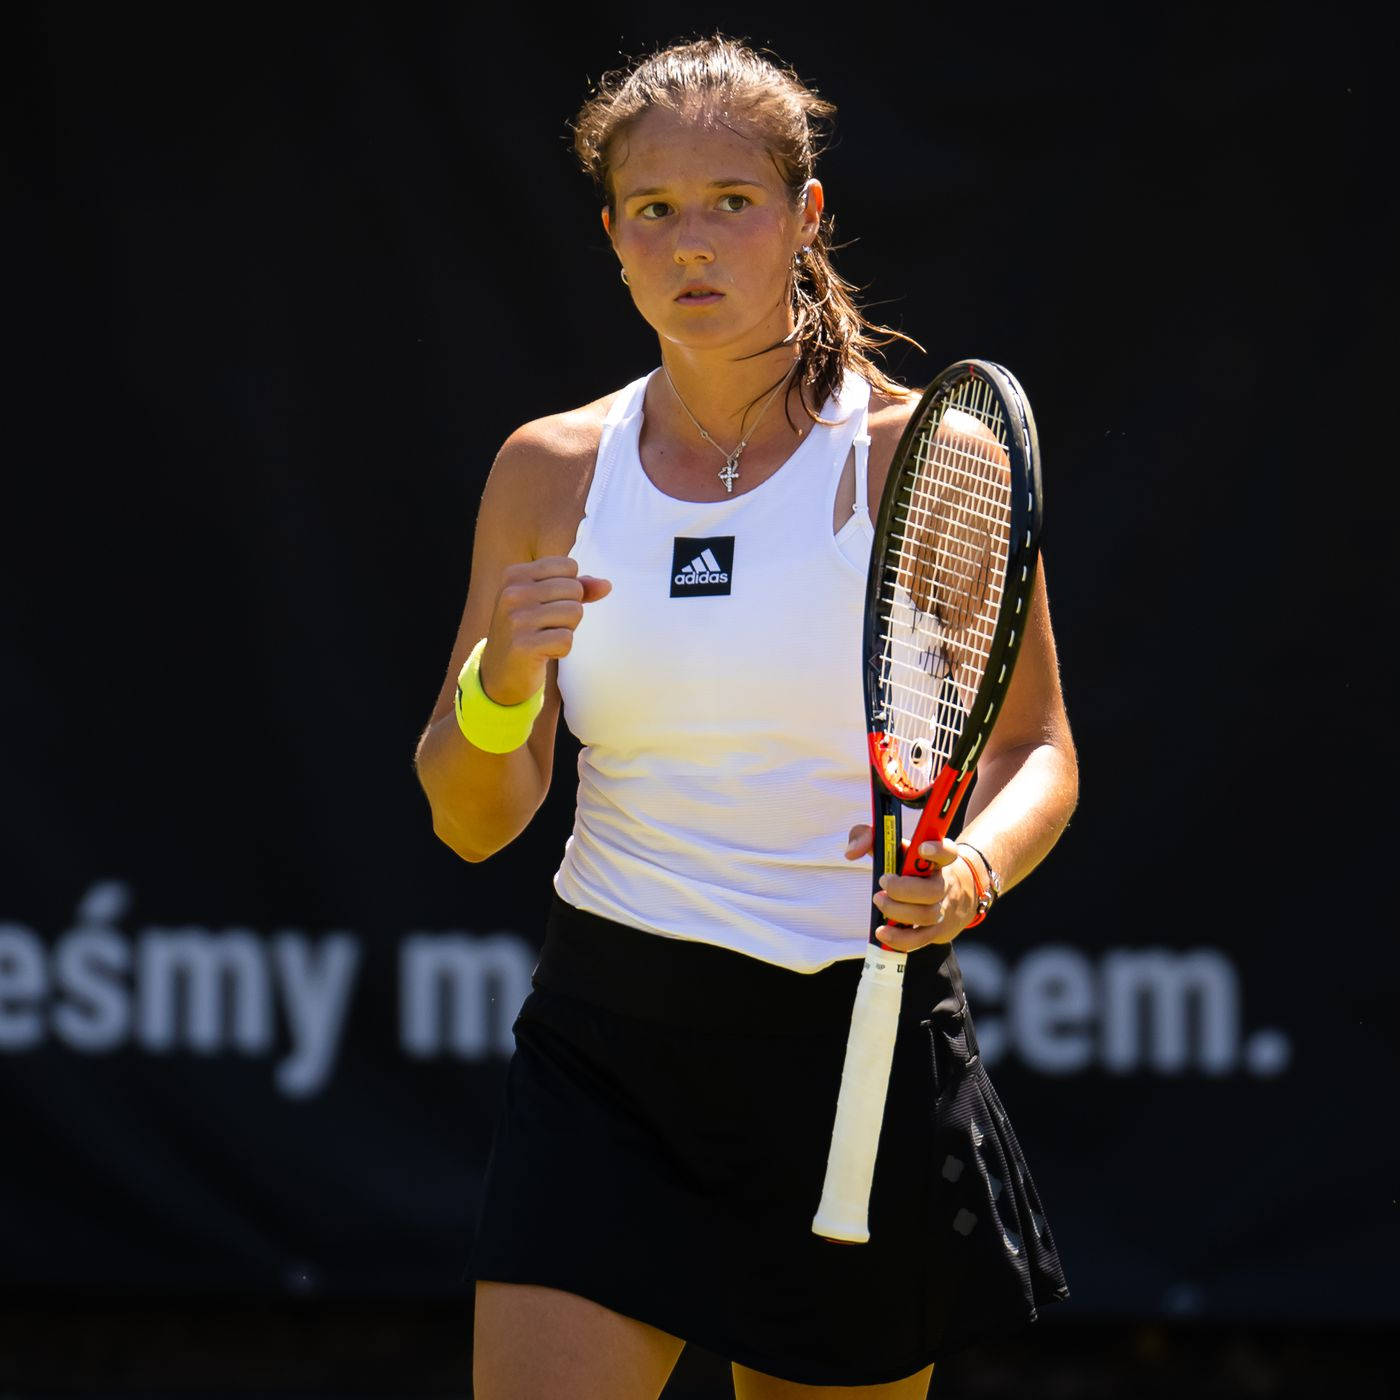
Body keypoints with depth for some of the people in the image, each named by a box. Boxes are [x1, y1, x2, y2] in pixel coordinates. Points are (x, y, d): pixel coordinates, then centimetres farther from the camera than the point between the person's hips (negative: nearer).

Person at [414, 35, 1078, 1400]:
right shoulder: (551, 470, 4)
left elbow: (1035, 749, 2)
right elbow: (473, 822, 8)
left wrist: (969, 871, -20)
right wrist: (498, 685, -14)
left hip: (858, 1047, -2)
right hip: (605, 1044, 2)